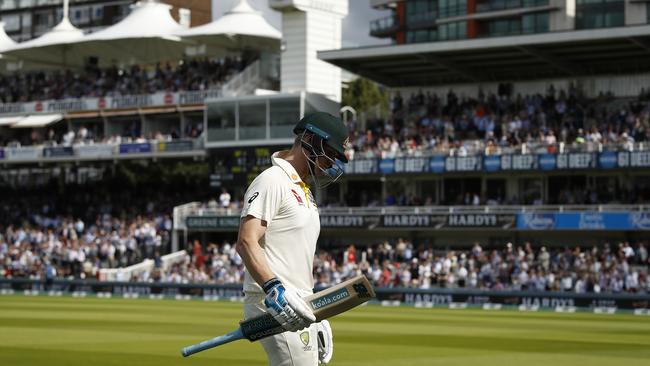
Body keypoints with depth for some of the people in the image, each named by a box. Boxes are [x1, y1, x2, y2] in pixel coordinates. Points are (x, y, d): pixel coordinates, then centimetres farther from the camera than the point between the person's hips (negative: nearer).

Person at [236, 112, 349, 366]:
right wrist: (273, 288, -34)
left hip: (300, 308, 10)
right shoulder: (272, 181, -9)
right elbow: (246, 242, -21)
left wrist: (318, 317, 23)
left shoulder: (305, 190, 22)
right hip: (274, 307, -10)